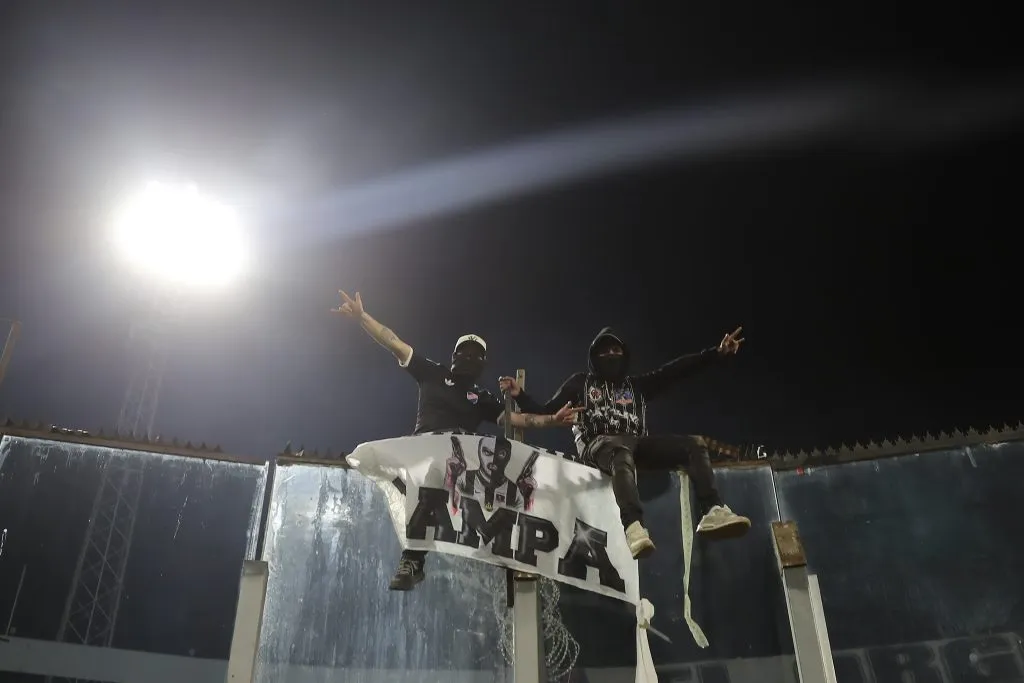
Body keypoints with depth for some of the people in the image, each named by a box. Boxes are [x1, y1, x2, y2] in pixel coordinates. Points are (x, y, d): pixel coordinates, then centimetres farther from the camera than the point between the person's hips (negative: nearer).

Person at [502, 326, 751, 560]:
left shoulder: (637, 384, 27)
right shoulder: (580, 383, 20)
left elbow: (675, 370, 15)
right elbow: (546, 413, 16)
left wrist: (717, 352, 4)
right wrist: (519, 395, -3)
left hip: (636, 444, 5)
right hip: (599, 444, -5)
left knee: (695, 445, -13)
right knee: (622, 453, -42)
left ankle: (712, 512, -30)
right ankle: (634, 527, -63)